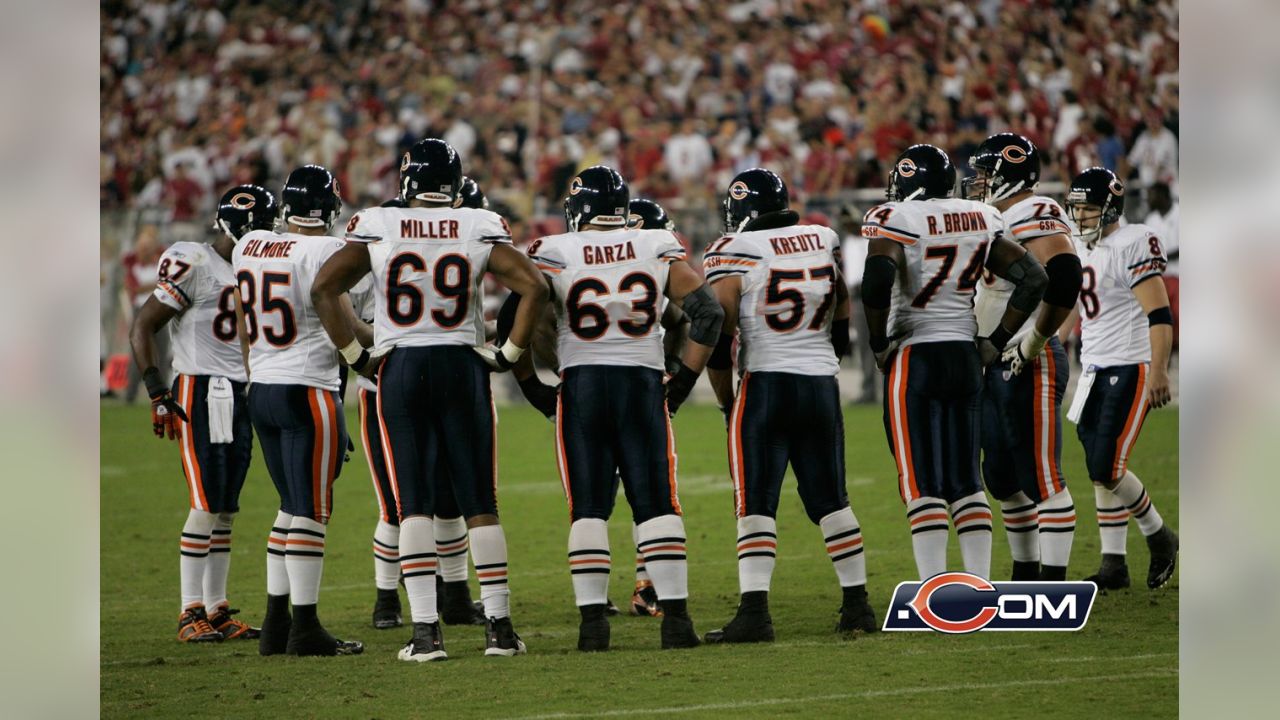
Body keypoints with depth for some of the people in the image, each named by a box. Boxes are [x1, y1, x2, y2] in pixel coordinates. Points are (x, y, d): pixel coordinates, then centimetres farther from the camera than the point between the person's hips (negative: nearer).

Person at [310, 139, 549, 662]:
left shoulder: (377, 229, -1)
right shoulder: (481, 231, 0)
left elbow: (324, 289, -5)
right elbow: (534, 287, -5)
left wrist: (354, 355, 2)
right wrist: (509, 354, 3)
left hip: (400, 369, 0)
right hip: (463, 365, 0)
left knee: (414, 505, 2)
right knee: (480, 503, 7)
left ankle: (425, 629, -5)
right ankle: (499, 626, 7)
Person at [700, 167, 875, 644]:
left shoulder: (733, 254, -7)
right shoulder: (825, 244, 9)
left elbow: (719, 338, -8)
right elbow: (843, 327, 15)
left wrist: (726, 401, 4)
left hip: (765, 382, -5)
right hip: (822, 384, 5)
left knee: (755, 506, -3)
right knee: (831, 501, 13)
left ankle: (754, 611, -12)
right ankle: (857, 604, 15)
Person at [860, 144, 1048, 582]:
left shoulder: (896, 219, -8)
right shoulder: (980, 221, 9)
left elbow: (877, 280, -25)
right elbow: (1033, 279, 8)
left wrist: (879, 343, -11)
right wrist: (996, 343, 12)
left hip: (914, 358, -5)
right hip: (966, 356, 5)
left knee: (922, 483, -4)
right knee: (966, 479, 11)